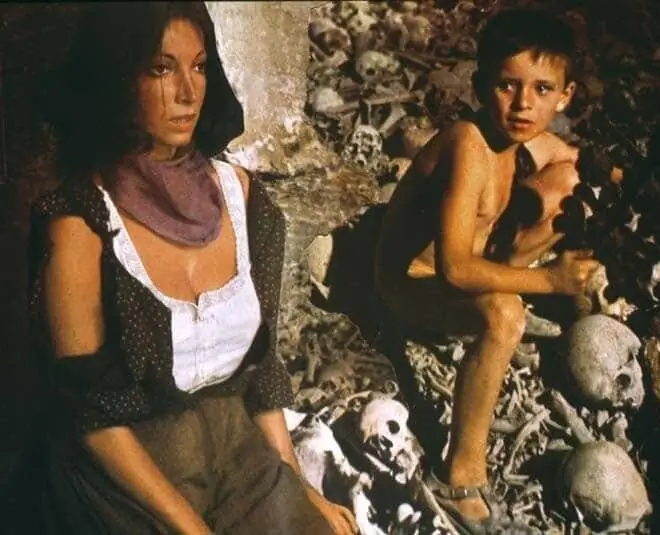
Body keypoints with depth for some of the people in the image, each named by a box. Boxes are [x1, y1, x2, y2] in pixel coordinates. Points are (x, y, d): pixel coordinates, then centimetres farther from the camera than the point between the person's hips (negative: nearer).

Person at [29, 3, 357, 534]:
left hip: (237, 443, 4)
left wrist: (297, 485, 3)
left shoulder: (239, 193, -2)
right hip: (128, 473, -4)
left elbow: (258, 356, 5)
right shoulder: (80, 224, -16)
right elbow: (92, 415, -14)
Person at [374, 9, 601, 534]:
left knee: (564, 177, -2)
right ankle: (460, 476, -24)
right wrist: (548, 280, -32)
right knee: (504, 315, -38)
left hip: (468, 263, 8)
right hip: (414, 281, -7)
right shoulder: (470, 147, -32)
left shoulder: (532, 141, -8)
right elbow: (453, 269, -38)